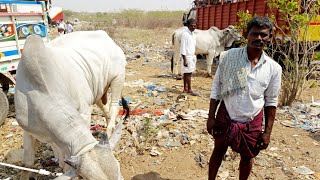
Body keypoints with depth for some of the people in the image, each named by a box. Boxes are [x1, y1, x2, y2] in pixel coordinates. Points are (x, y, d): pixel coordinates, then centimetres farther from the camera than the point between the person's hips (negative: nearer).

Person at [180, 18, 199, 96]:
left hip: (192, 57, 8)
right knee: (188, 73, -4)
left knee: (187, 73, 11)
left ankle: (185, 89, 17)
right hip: (187, 57, -8)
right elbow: (183, 48, -16)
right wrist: (185, 60, -20)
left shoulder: (192, 34, 14)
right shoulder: (185, 34, -13)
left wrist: (194, 57, 17)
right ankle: (189, 90, 2)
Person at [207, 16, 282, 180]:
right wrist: (211, 116, -6)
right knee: (218, 152, 17)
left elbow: (271, 102, 0)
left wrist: (267, 131, 1)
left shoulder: (274, 68, -10)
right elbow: (216, 88, -7)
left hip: (252, 122, 1)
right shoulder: (228, 57, -14)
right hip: (226, 117, -1)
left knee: (247, 157, 20)